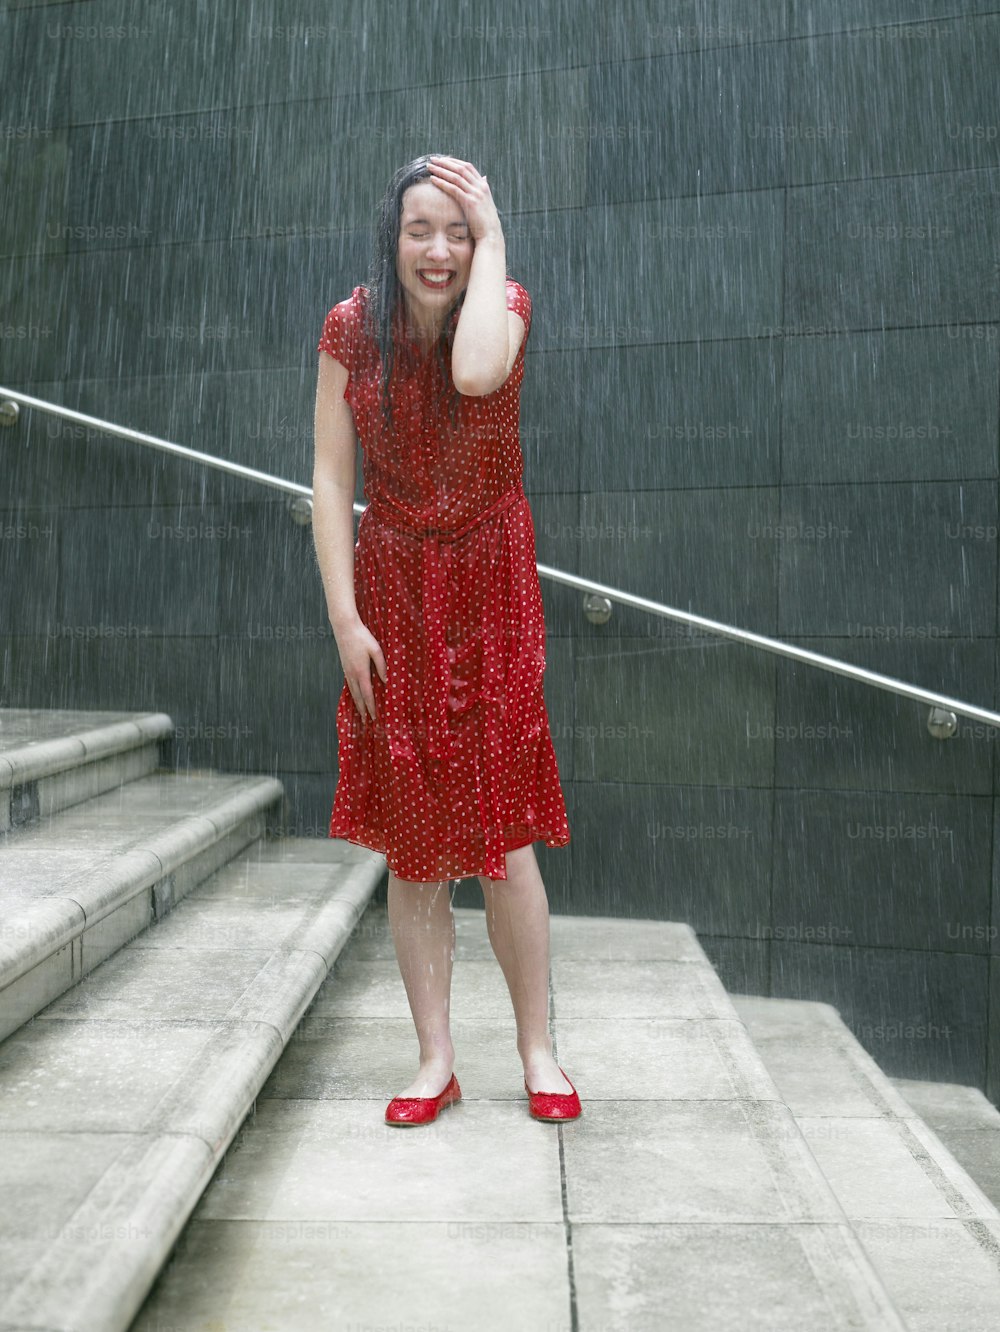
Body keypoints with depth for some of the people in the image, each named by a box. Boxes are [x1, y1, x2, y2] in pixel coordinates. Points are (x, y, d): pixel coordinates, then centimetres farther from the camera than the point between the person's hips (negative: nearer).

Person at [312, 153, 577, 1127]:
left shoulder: (505, 303, -3)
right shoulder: (351, 327, 0)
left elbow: (476, 372, -29)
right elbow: (331, 479, -3)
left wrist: (491, 239, -17)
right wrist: (344, 617, -11)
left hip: (487, 588, -1)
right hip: (392, 590, 2)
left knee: (504, 831, -2)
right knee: (410, 842, 4)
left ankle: (538, 1052, 15)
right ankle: (436, 1061, 17)